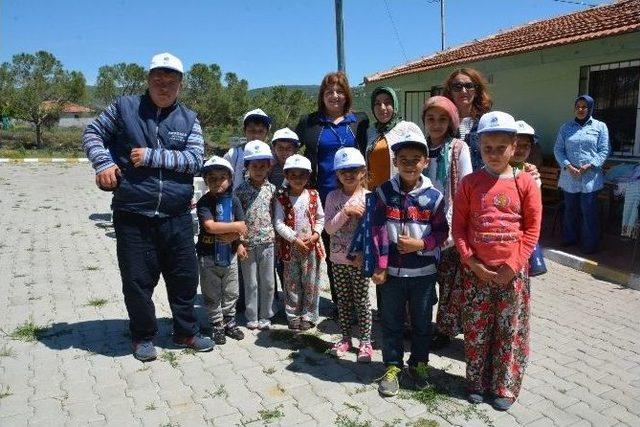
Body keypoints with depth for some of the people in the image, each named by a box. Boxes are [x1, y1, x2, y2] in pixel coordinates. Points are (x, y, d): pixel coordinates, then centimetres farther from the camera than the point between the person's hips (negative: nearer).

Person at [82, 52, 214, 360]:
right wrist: (103, 162, -7)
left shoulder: (188, 119, 6)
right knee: (137, 280, 8)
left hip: (176, 217, 2)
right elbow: (92, 133, 11)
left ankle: (185, 331, 32)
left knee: (185, 277, 11)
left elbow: (195, 160, -7)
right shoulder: (124, 108, 3)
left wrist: (152, 157, -14)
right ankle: (143, 336, 29)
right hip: (132, 216, -1)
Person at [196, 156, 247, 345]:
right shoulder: (204, 202, -11)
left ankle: (229, 322, 31)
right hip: (208, 256, -3)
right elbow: (210, 226, -24)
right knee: (212, 295, 9)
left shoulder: (233, 200, -1)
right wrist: (234, 226, -19)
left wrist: (231, 237, -20)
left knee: (231, 292, 15)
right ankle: (217, 326, 24)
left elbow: (242, 228, -3)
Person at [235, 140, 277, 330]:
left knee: (268, 281, 9)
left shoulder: (272, 189, 2)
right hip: (247, 242, -1)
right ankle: (252, 317, 23)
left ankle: (265, 316, 24)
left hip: (267, 242, 1)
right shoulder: (241, 190, -2)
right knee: (250, 282, 9)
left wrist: (275, 235, 0)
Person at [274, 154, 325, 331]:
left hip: (311, 245, 1)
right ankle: (293, 316, 22)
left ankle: (309, 315, 22)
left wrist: (315, 234, -9)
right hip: (290, 245, -1)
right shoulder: (281, 197, -5)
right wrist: (296, 240, -15)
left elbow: (320, 218, 7)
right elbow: (278, 223, -10)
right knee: (292, 283, 9)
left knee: (311, 282, 7)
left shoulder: (313, 196, 1)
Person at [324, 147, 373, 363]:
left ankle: (365, 342, 21)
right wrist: (346, 212, -20)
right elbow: (329, 228, -7)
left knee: (361, 301, 7)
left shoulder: (368, 197, -7)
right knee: (343, 300, 15)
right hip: (338, 259, 3)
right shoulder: (333, 197, -1)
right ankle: (345, 339, 29)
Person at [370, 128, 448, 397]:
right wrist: (380, 266, -9)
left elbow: (442, 231, 1)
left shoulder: (433, 196, -5)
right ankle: (392, 367, 28)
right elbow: (378, 230, -6)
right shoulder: (385, 192, -4)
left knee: (422, 322, 14)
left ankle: (419, 365, 34)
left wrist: (421, 244, -17)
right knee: (391, 322, 12)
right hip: (392, 271, 0)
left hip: (423, 271, 0)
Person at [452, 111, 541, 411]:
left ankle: (504, 387, 28)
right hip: (476, 270, 1)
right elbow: (458, 225, -1)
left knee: (510, 331, 10)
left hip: (512, 271, 0)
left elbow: (532, 229, -2)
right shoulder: (470, 183, -1)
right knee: (476, 330, 11)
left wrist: (512, 266, -9)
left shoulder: (525, 183, -3)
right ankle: (477, 383, 29)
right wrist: (471, 262, -9)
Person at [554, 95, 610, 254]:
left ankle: (590, 244, 12)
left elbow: (604, 151, -1)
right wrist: (568, 166, -11)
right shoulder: (566, 127, 8)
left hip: (590, 178, -2)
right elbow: (558, 149, 4)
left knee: (589, 212, 0)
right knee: (570, 210, 12)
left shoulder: (600, 126, 4)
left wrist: (589, 165, -14)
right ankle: (569, 238, 26)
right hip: (569, 176, 2)